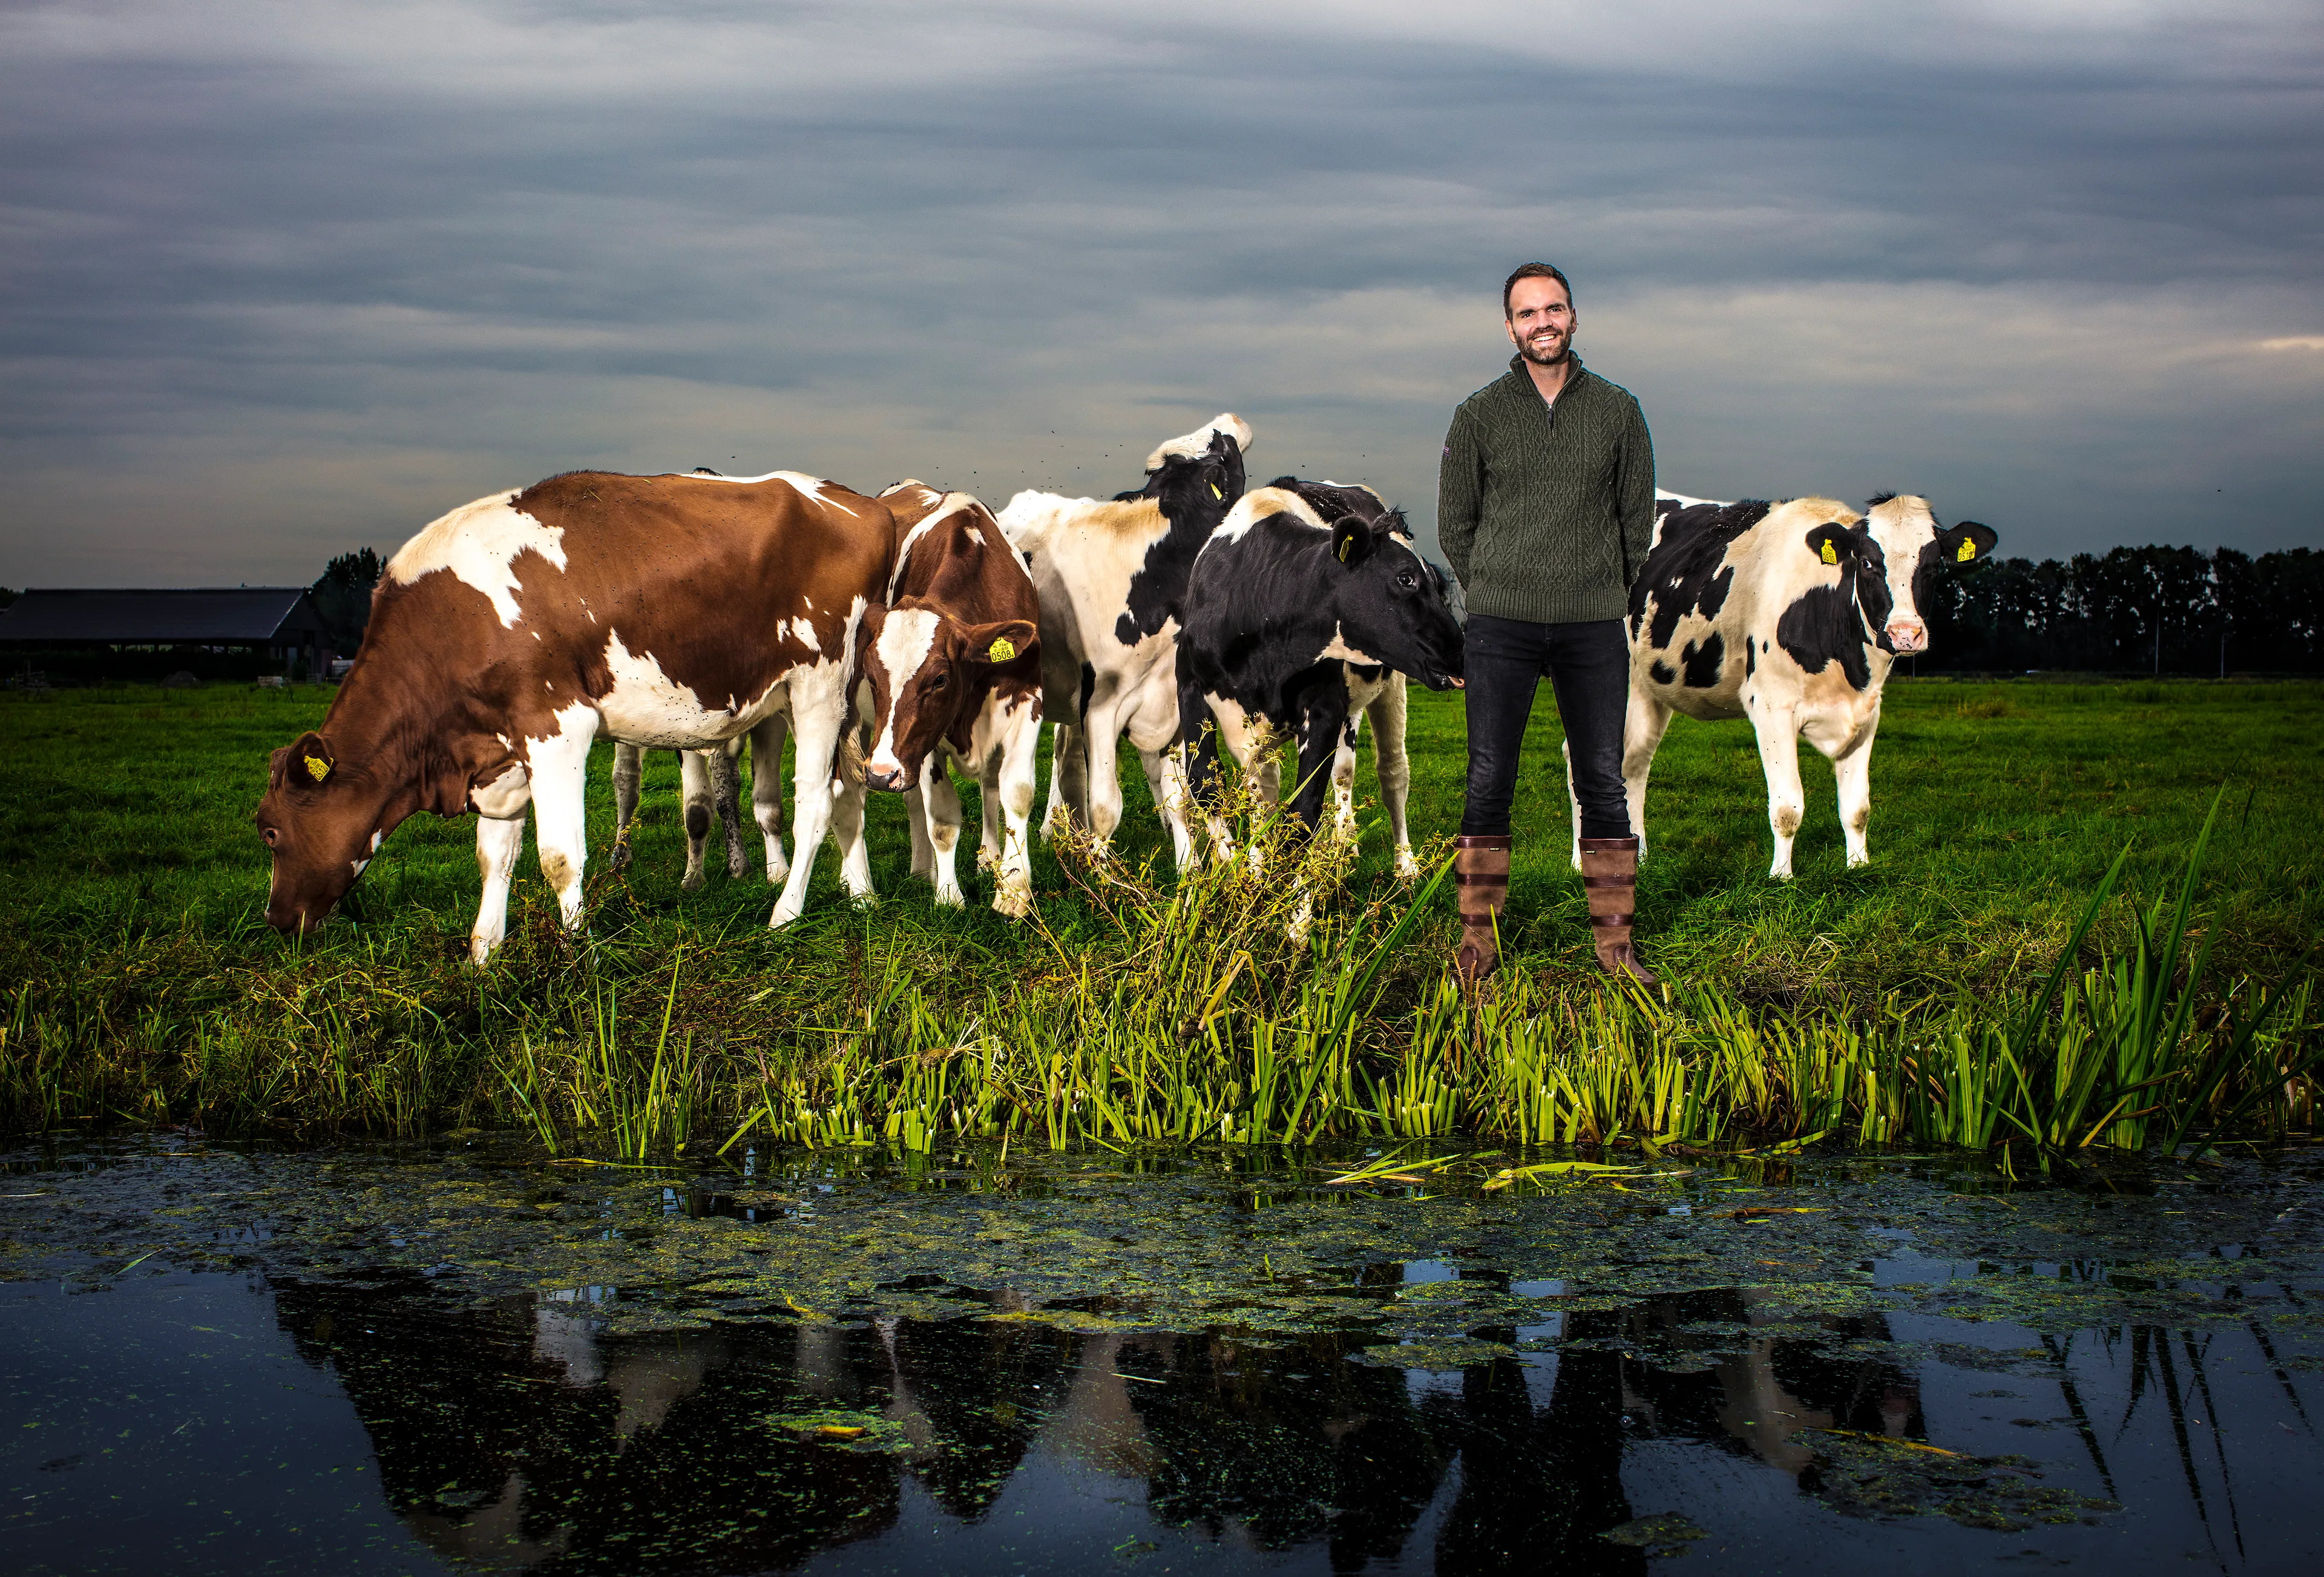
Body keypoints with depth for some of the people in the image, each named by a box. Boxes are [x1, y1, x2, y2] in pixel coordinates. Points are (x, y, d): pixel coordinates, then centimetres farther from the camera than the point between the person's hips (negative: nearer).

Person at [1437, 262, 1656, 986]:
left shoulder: (1618, 411, 5)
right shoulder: (1479, 415, 3)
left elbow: (1638, 518, 12)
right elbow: (1454, 522, 10)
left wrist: (1606, 594, 9)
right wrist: (1493, 593, 8)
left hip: (1594, 627, 1)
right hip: (1501, 626, -1)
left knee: (1603, 783, 3)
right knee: (1489, 779, -1)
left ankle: (1615, 941, 9)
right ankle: (1479, 936, 6)